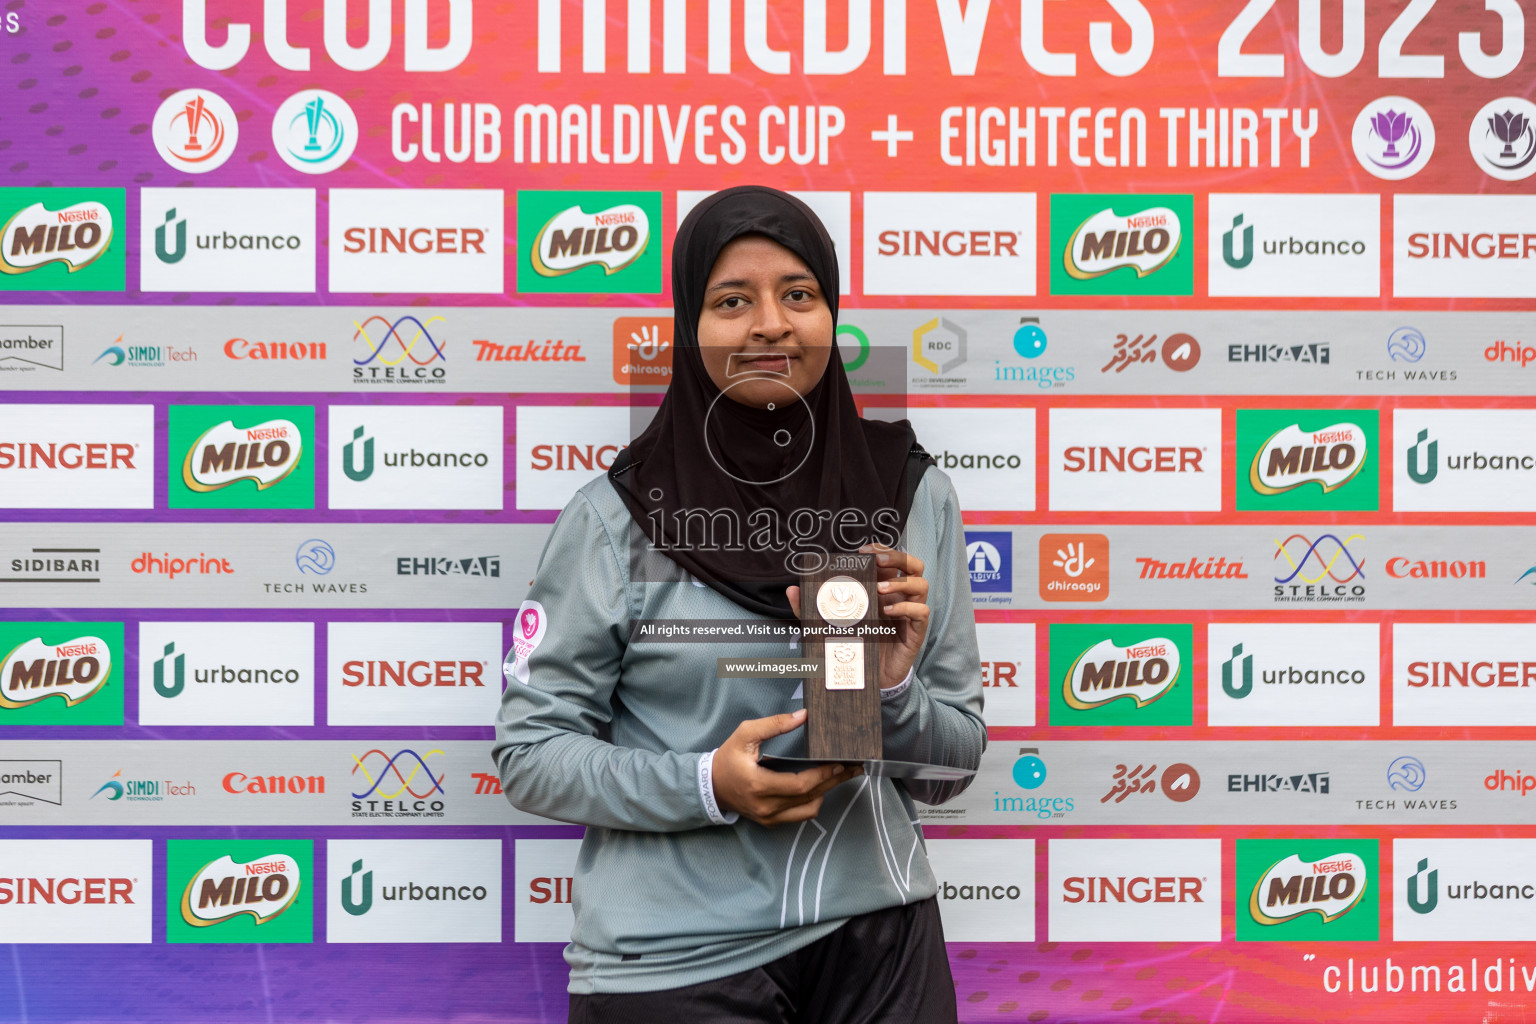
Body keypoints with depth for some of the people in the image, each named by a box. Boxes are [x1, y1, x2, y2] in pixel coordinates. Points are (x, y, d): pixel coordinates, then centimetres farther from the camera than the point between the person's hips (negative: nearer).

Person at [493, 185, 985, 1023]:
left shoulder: (915, 496, 1)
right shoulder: (616, 516, -8)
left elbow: (955, 762, 7)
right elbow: (528, 753, -5)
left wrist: (895, 690, -13)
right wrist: (708, 787, -18)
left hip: (875, 941, 3)